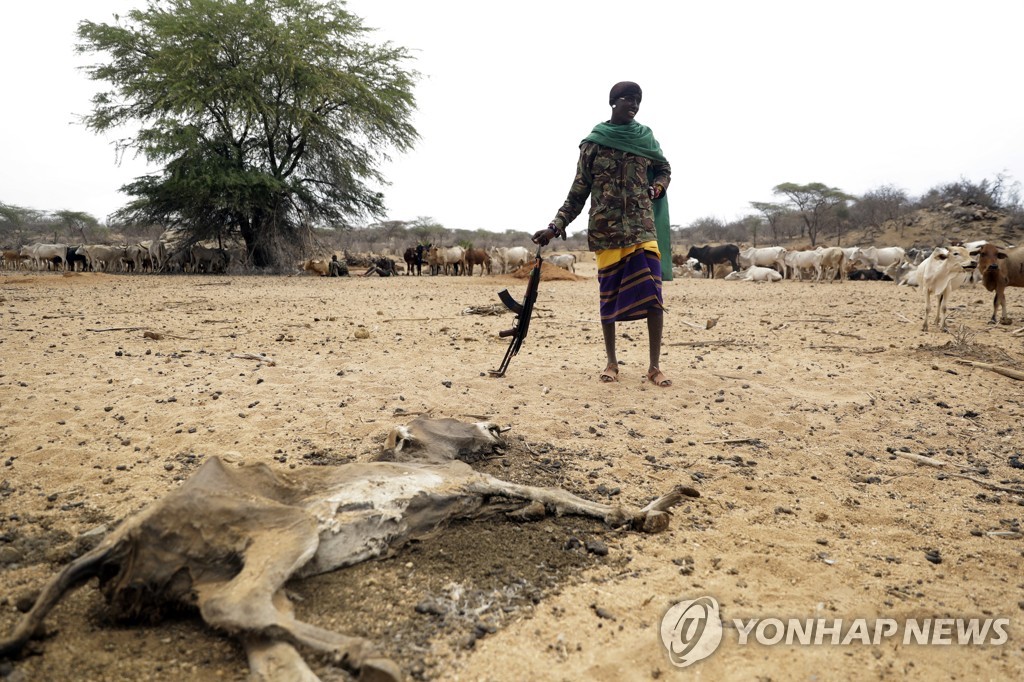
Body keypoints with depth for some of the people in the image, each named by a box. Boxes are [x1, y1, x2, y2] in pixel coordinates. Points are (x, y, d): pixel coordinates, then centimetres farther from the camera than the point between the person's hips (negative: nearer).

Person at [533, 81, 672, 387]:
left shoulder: (646, 137, 10)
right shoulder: (593, 143, 3)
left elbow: (665, 170, 24)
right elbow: (578, 192, 3)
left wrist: (656, 188, 2)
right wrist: (556, 226, -6)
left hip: (642, 226, 1)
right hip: (606, 230, -1)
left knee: (652, 293, -9)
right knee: (609, 296, 4)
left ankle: (654, 366, -3)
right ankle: (612, 362, 17)